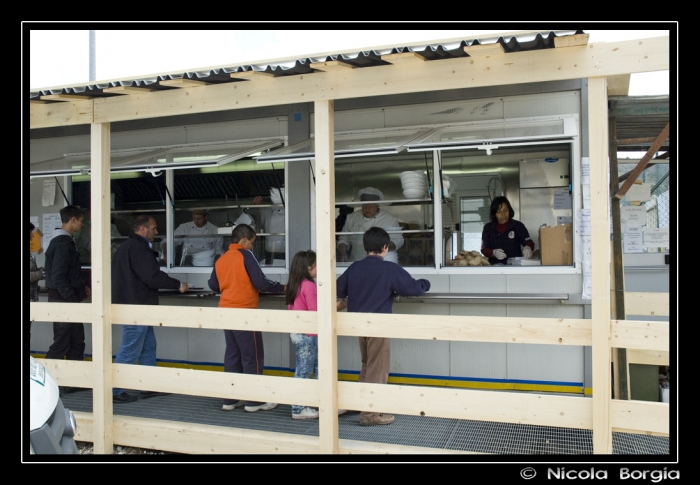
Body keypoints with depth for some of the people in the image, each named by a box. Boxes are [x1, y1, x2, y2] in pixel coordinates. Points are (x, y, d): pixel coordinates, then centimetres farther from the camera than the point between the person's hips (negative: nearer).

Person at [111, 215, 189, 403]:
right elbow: (153, 277, -21)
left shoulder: (127, 246, 17)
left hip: (132, 305, 11)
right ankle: (115, 391, 4)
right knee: (129, 351, -3)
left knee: (148, 347, 16)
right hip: (136, 307, -11)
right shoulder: (138, 248, -17)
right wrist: (178, 285, -12)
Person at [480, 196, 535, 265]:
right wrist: (494, 253, -17)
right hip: (495, 266, -2)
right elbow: (484, 249, 6)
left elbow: (529, 242, -1)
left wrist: (528, 248, -26)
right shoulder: (488, 228, 11)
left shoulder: (518, 226, 8)